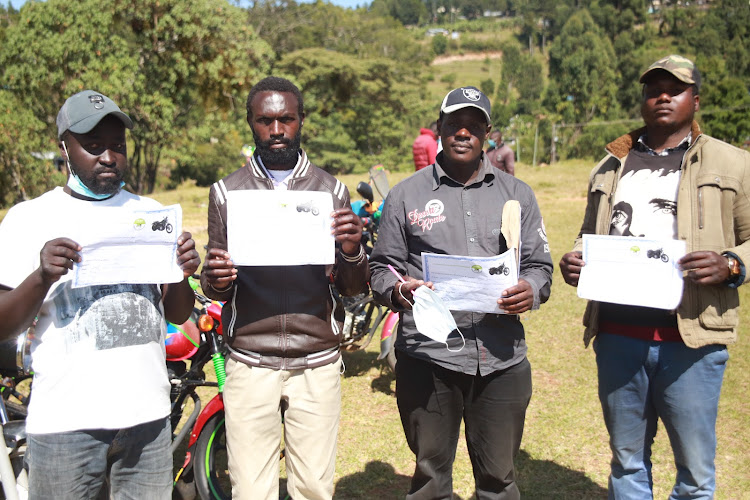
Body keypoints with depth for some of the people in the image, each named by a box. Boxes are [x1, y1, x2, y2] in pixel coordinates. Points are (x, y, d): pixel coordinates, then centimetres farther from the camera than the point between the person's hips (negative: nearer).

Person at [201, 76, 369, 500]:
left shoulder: (332, 190, 6)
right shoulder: (226, 192, 5)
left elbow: (354, 289, 5)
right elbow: (216, 288, 8)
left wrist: (353, 252, -15)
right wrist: (215, 280, -15)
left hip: (318, 365, 0)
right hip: (250, 365, 0)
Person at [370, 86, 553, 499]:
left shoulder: (517, 194, 13)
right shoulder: (406, 194, 7)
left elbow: (538, 263, 12)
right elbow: (382, 267, 6)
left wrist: (531, 290, -10)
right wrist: (397, 291, -16)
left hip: (502, 360, 2)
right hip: (427, 359, -1)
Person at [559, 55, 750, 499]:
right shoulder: (610, 167, 14)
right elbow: (590, 239, 21)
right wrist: (574, 263, 0)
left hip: (691, 340, -2)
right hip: (617, 337, 3)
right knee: (627, 460, 17)